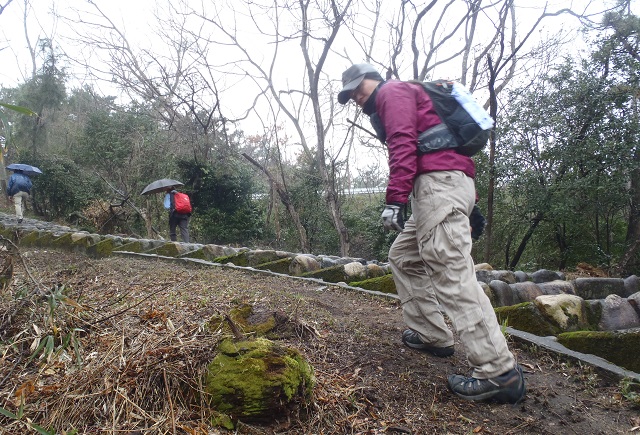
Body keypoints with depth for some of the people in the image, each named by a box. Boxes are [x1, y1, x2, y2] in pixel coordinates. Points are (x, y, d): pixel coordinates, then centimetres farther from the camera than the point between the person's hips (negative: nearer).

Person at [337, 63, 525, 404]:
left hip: (439, 181, -11)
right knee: (403, 257, 15)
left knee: (450, 272, -17)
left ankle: (498, 372, -18)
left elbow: (403, 144, -12)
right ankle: (431, 335, 16)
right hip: (442, 187, 11)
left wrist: (395, 199, -21)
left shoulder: (392, 91, 7)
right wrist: (471, 204, 22)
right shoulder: (394, 104, 34)